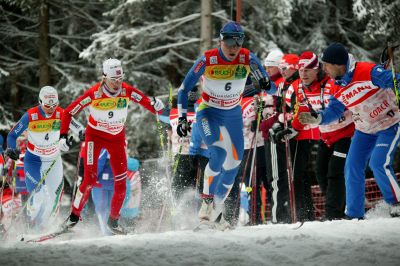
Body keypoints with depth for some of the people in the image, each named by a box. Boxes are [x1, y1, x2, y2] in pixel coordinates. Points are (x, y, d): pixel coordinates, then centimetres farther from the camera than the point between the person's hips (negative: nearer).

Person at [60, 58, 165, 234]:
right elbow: (68, 112, -15)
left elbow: (152, 106, -17)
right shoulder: (94, 94, -25)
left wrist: (156, 105, -41)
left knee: (121, 183, -2)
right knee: (90, 179, -14)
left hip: (117, 138, 3)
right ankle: (74, 216, 1)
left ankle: (113, 220, 17)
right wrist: (63, 135, -22)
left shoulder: (128, 91, -19)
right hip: (95, 135, -3)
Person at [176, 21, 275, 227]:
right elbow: (184, 89, -10)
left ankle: (217, 205, 24)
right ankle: (207, 199, -13)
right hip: (209, 113, -4)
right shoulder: (207, 60, -19)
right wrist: (182, 118, -15)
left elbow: (266, 83, -3)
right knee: (218, 153, -26)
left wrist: (266, 85, -28)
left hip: (233, 115, 4)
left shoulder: (248, 59, -14)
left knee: (233, 163, 5)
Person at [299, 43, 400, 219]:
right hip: (365, 130, 7)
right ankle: (354, 214, 10)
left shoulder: (368, 72, -26)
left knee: (378, 163, -22)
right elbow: (333, 112, 1)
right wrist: (317, 118, -16)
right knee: (352, 168, 1)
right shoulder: (337, 90, -3)